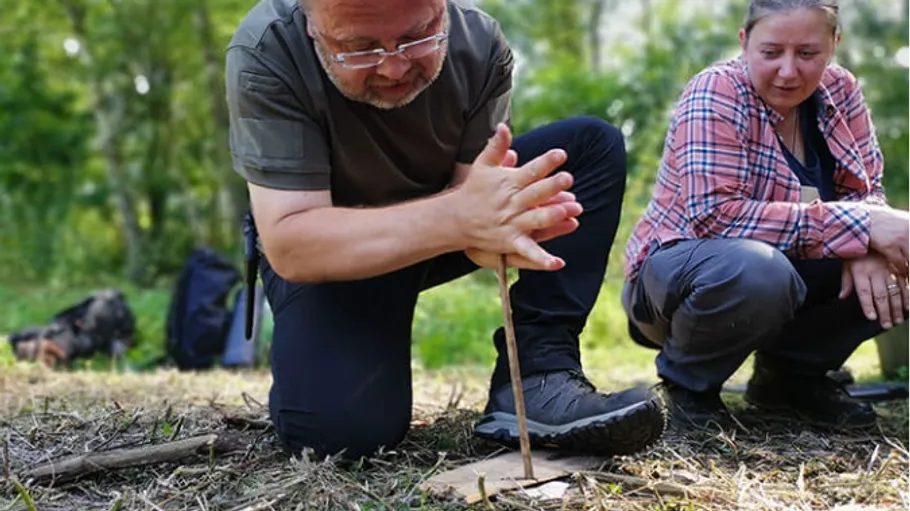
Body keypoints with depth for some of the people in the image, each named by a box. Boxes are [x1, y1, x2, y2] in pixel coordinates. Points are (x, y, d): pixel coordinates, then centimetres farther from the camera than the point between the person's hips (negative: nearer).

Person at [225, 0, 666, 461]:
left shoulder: (480, 44, -18)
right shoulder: (264, 54, -28)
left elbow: (468, 185, -20)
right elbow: (289, 244, -34)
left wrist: (492, 223, -47)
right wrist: (456, 220, -48)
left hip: (441, 215, 4)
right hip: (329, 249, -4)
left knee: (594, 144, -14)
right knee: (339, 428, -31)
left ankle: (533, 378, -21)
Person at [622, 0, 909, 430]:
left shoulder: (840, 91, -1)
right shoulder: (716, 93, -19)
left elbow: (865, 191, 0)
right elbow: (715, 216, -30)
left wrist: (866, 248, -25)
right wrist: (858, 226, -32)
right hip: (680, 272, -6)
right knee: (756, 270, -38)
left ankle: (793, 372, 8)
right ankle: (688, 379, -7)